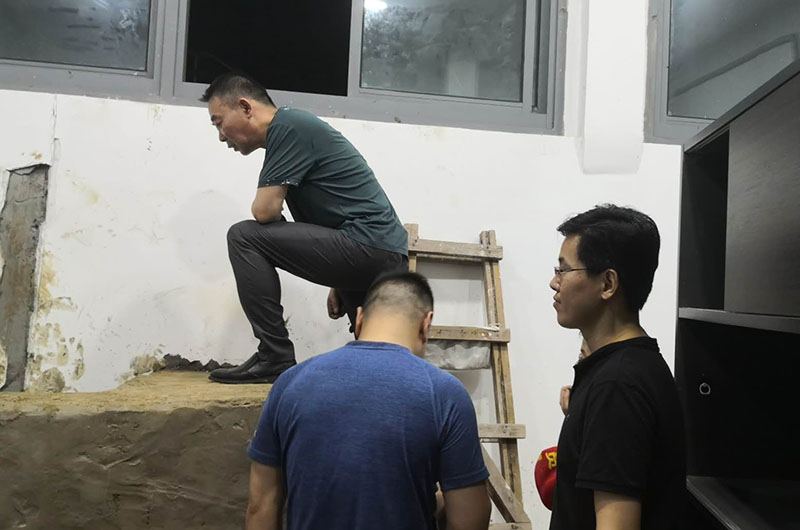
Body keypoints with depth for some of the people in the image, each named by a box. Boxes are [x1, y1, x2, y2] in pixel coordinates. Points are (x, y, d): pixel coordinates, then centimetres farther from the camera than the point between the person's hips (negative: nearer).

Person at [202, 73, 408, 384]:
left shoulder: (288, 127, -9)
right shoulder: (293, 127, 21)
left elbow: (264, 211, -16)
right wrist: (339, 284, 23)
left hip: (368, 247, -10)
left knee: (245, 237, -10)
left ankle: (275, 357, -5)